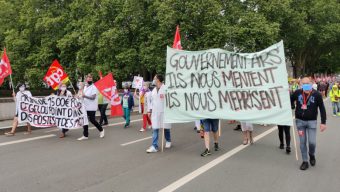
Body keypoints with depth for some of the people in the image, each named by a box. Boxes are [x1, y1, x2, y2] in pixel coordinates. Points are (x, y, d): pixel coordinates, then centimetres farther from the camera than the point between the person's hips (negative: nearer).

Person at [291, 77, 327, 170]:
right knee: (302, 142, 6)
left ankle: (312, 154, 29)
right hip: (300, 121, 2)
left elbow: (322, 109, -5)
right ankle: (305, 162, 18)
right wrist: (292, 107, 5)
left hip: (312, 121, -2)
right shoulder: (297, 93, -5)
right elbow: (291, 100, 17)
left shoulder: (317, 95, -10)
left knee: (312, 142, -4)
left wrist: (323, 122, -7)